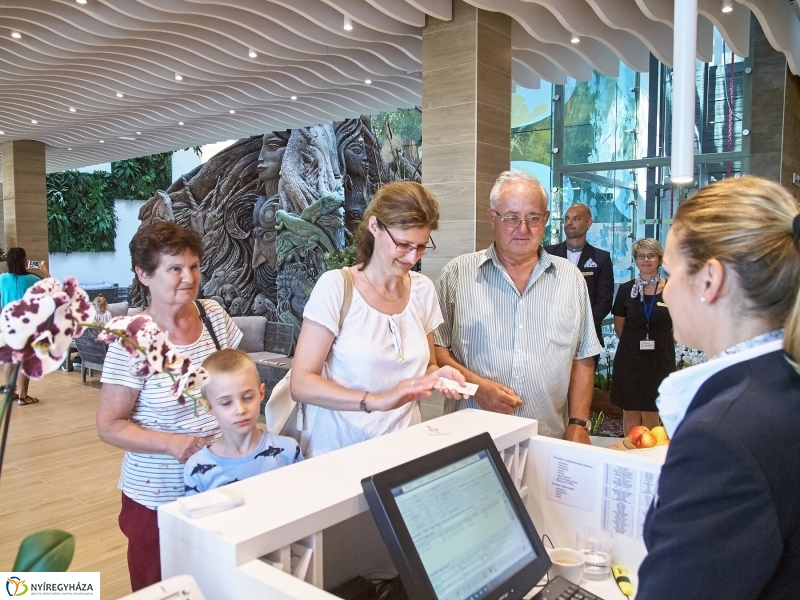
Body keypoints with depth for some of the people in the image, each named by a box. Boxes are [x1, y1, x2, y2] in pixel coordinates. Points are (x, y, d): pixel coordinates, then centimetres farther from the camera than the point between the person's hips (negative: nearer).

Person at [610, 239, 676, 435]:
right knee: (630, 411, 8)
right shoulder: (626, 289, 0)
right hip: (629, 359, 1)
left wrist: (661, 344, 5)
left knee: (651, 412, 8)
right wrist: (634, 344, 8)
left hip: (659, 359, -1)